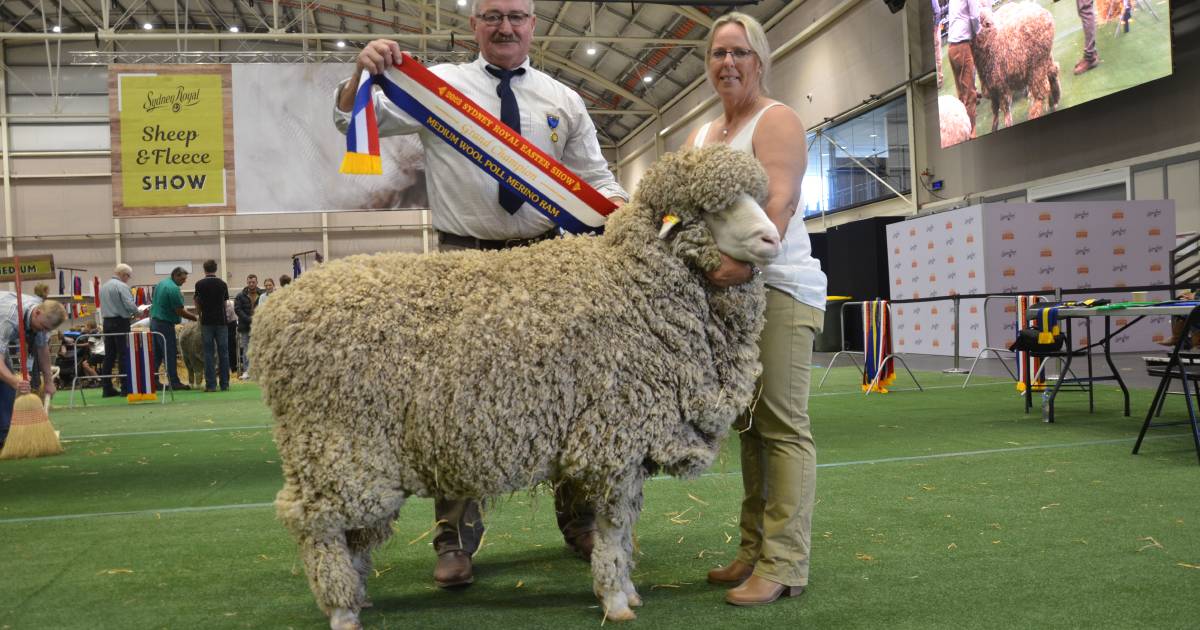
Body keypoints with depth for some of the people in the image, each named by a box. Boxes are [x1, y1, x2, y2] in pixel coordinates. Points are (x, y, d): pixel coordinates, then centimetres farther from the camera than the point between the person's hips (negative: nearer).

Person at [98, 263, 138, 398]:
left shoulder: (103, 287, 15)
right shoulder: (122, 286, -11)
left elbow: (102, 306, 19)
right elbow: (130, 305, -19)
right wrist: (136, 313, 2)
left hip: (107, 322, 8)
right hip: (121, 323, -7)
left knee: (109, 356, 9)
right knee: (124, 355, -4)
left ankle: (107, 389, 10)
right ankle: (125, 388, -5)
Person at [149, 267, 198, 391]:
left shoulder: (160, 283, 12)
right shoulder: (173, 289, -17)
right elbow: (180, 311, -18)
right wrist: (195, 318, -10)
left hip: (154, 320, 9)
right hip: (165, 324, -9)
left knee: (156, 353, 12)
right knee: (170, 353, -4)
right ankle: (174, 382, -2)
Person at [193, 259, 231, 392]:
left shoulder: (200, 284, -2)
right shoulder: (222, 284, 3)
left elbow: (198, 305, 5)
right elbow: (225, 302, 9)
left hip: (207, 321, -1)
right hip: (221, 321, 1)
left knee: (209, 354, 1)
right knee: (223, 353, 5)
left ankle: (211, 385, -2)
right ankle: (224, 384, 5)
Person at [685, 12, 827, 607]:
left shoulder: (776, 120, -1)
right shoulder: (703, 134, 23)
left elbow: (781, 201, -16)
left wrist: (746, 259, -32)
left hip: (776, 286, -8)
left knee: (782, 427, -8)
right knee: (749, 424, 9)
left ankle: (782, 564, -6)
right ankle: (754, 550, 15)